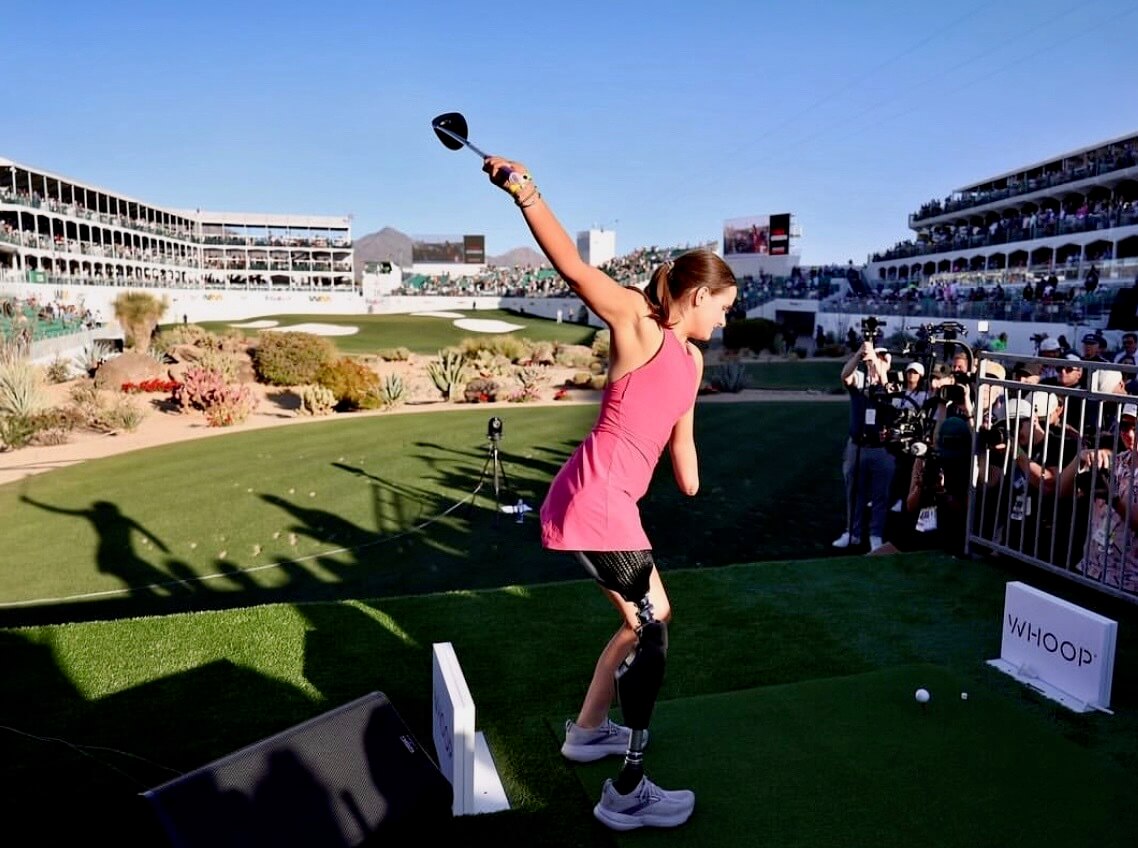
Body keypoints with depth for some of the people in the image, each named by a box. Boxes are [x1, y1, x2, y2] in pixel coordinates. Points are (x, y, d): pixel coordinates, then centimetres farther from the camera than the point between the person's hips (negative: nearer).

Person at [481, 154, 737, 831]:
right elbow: (574, 268, -21)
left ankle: (588, 731, 40)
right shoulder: (638, 324, -8)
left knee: (645, 623, 20)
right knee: (653, 627, -5)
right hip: (593, 499, -9)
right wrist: (524, 190, -29)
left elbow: (681, 439, 24)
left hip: (616, 503, 9)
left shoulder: (692, 359, 16)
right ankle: (628, 793, 7)